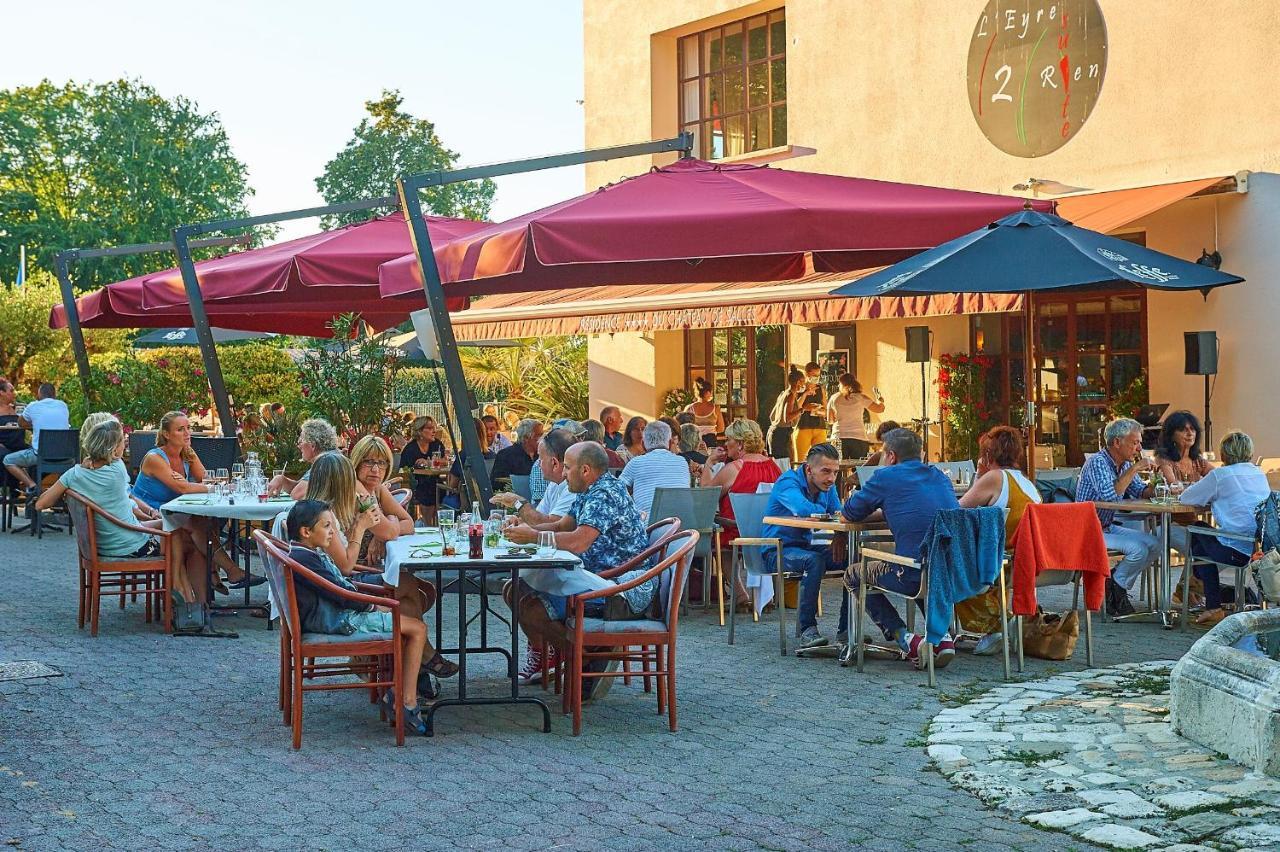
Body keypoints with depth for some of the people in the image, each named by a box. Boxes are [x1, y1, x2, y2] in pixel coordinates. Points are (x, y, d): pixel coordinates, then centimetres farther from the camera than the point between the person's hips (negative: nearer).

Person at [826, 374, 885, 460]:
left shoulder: (834, 398, 4)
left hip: (838, 437, 1)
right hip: (858, 437, -1)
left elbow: (830, 420, 14)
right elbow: (880, 408, 2)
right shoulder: (861, 398, -1)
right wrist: (880, 401, 24)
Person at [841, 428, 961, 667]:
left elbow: (850, 513, 12)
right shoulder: (940, 476, 19)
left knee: (856, 575, 18)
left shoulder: (887, 477, 1)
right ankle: (942, 635, 18)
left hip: (916, 572, -7)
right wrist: (887, 512, 37)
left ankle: (906, 639, 3)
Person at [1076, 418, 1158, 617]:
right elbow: (1110, 495, -33)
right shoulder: (1098, 462, -20)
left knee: (1153, 544, -1)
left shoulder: (1125, 464, 8)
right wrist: (1134, 470, -29)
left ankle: (1117, 585, 8)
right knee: (1138, 549, -22)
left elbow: (1140, 493, 13)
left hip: (1108, 527, 9)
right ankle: (1115, 587, 0)